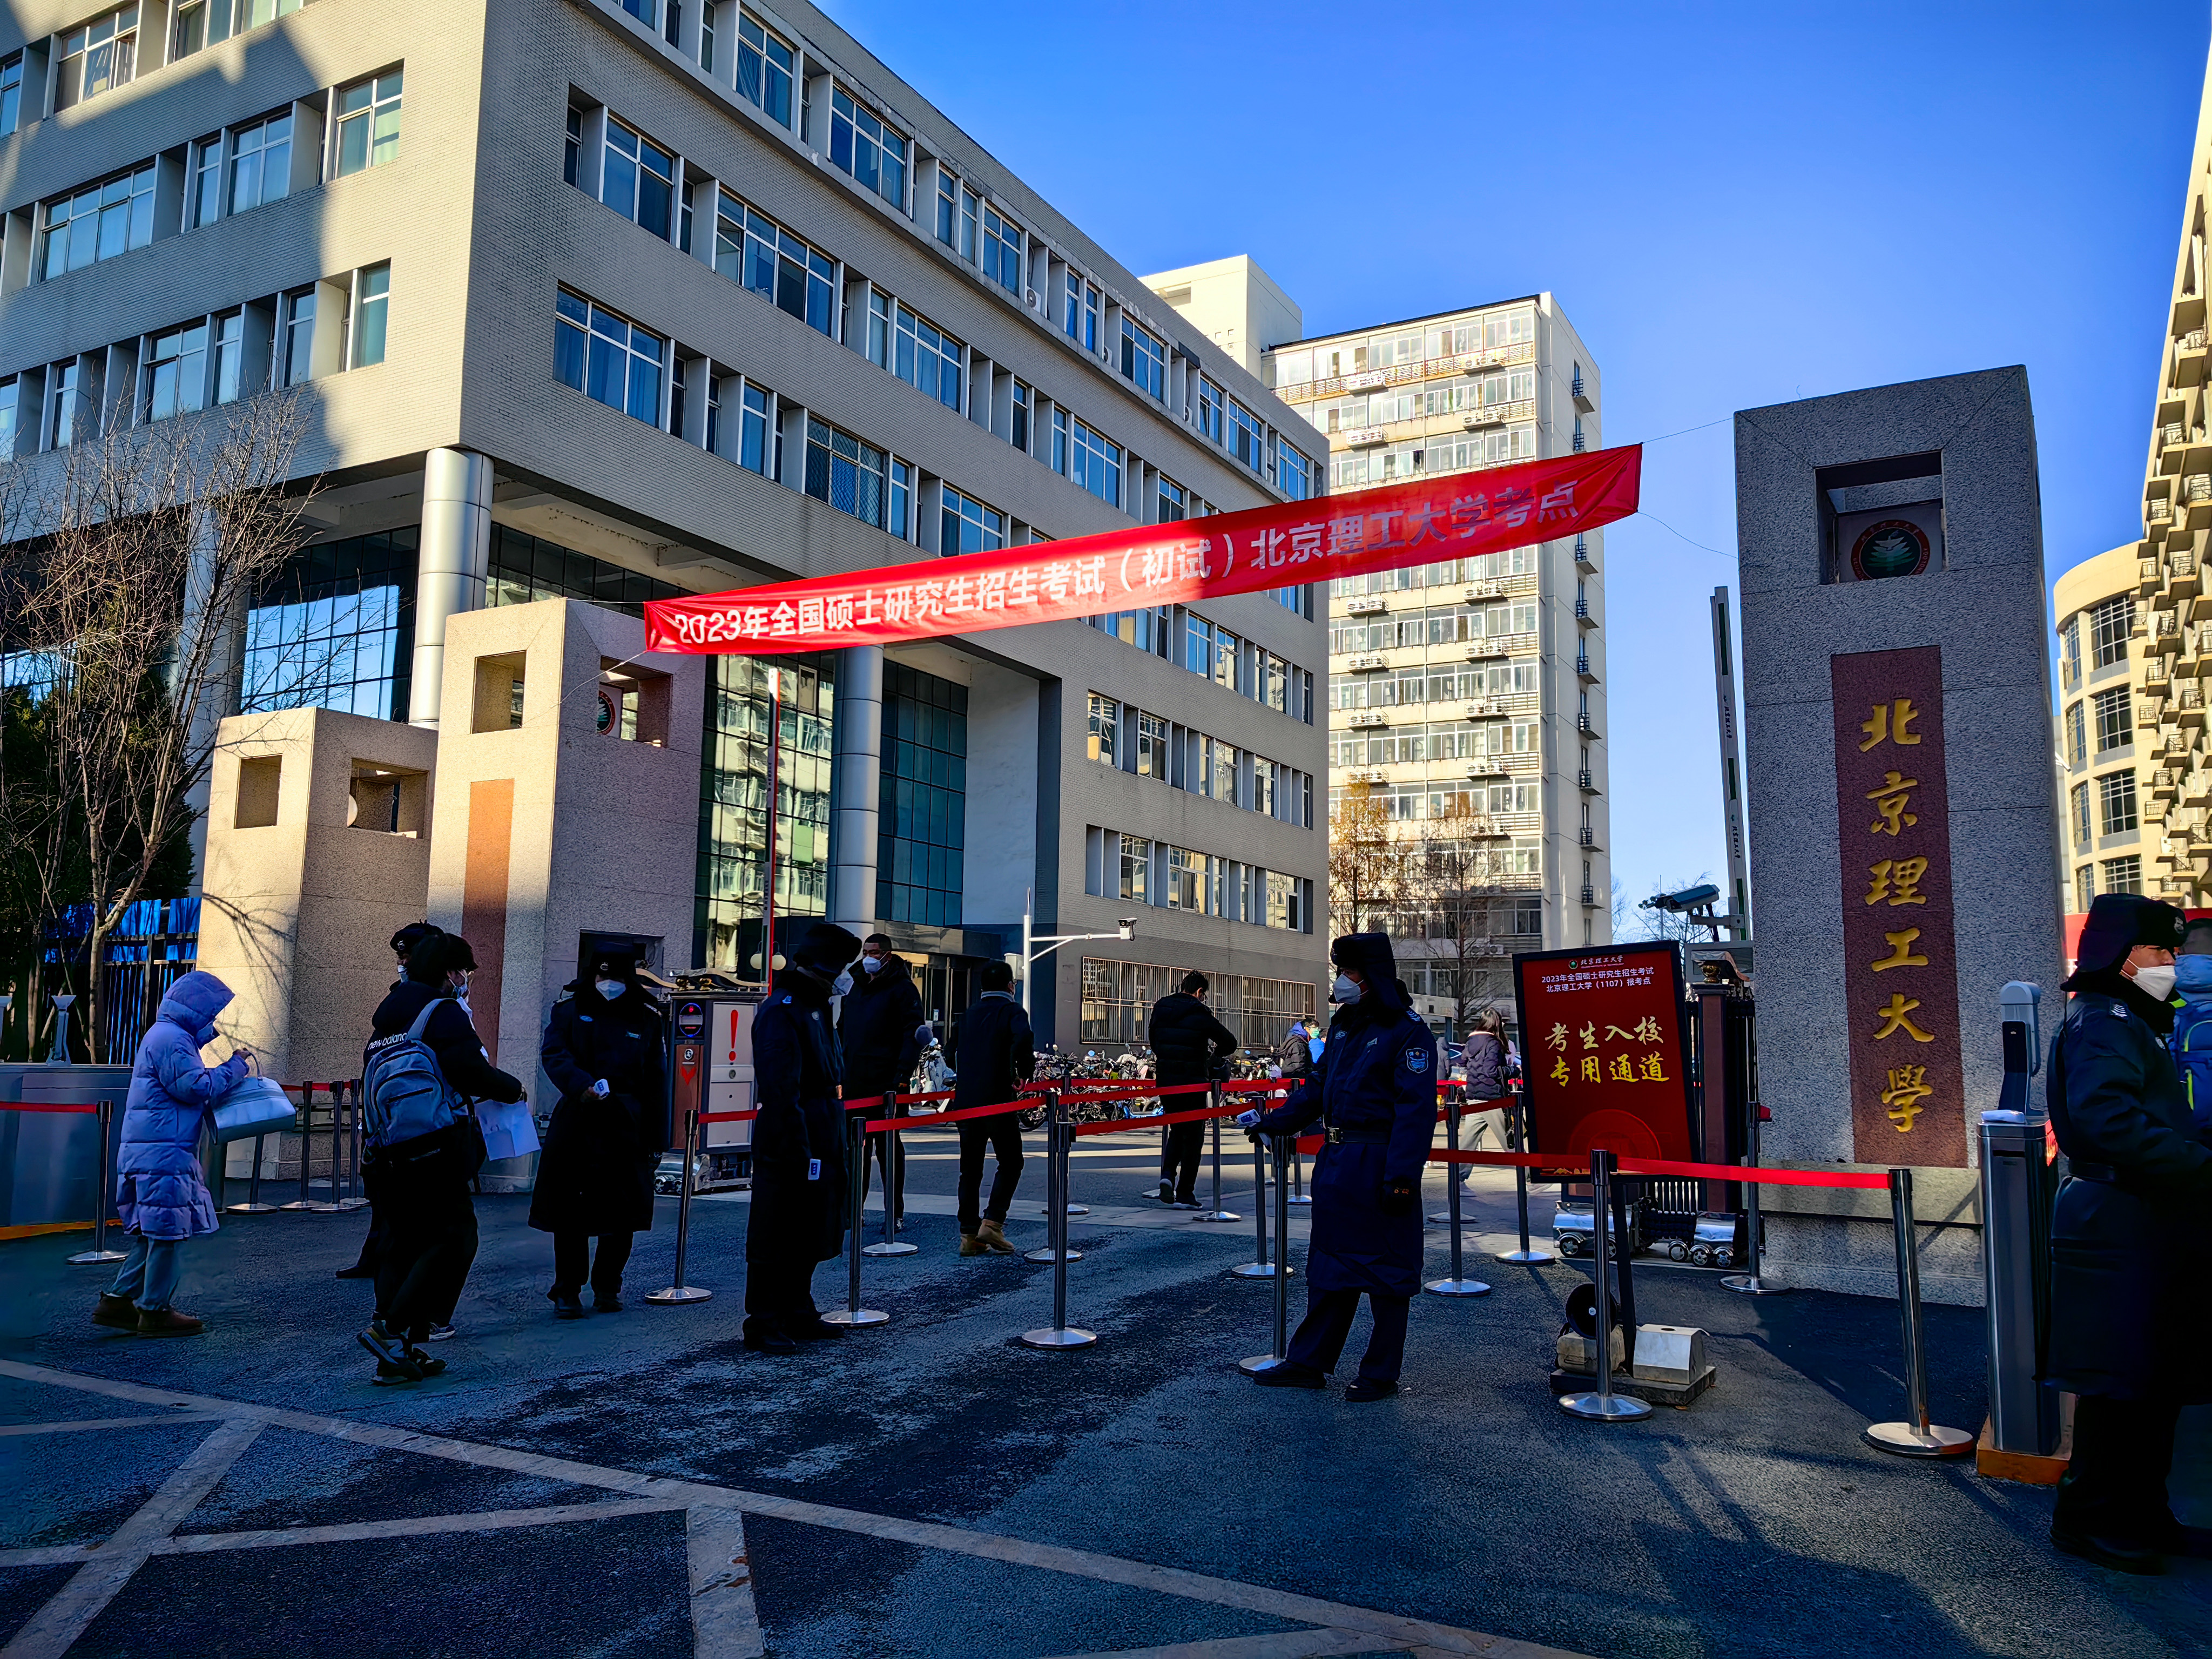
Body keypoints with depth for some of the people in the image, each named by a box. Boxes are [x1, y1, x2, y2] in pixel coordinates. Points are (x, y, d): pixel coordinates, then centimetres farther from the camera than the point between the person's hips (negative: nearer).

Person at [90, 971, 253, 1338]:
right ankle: (156, 1311, 3)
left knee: (155, 1234, 16)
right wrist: (235, 1066, -9)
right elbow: (197, 1087, -19)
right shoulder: (173, 1039, -13)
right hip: (163, 1155, -11)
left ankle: (117, 1301, 18)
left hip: (146, 1152, 11)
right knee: (169, 1233, -4)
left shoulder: (162, 1035, 23)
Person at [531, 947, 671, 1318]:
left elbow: (656, 1081, 7)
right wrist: (581, 1085, -30)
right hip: (576, 1123, -1)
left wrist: (656, 1139, 4)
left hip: (626, 1127, 1)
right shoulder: (570, 1009, 5)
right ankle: (567, 1291, 14)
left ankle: (607, 1288, 22)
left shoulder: (647, 1019, 7)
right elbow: (553, 1053, -11)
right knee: (569, 1214, 2)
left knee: (621, 1216, 6)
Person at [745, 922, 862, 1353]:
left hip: (819, 1143, 10)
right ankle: (764, 1325, 7)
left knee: (809, 1236, 17)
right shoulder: (781, 1011, -17)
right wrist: (799, 1151, -25)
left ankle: (798, 1315, 28)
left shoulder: (814, 1007, 15)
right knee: (777, 1240, -1)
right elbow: (781, 1091, -23)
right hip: (789, 1145, -10)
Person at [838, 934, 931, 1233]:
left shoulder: (902, 989, -2)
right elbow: (842, 1031, 23)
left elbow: (913, 1035, -10)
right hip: (853, 1084, 6)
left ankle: (896, 1214, 4)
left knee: (887, 1148, -2)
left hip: (886, 1084, -6)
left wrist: (903, 1074, -20)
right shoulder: (856, 988, 18)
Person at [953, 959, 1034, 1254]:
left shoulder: (970, 1014, 16)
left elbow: (954, 1055, 21)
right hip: (998, 1099, -5)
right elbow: (1023, 1039, -24)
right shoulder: (1011, 1011, -3)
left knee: (970, 1168, 10)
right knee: (1010, 1163, 7)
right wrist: (1024, 1072, -12)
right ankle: (992, 1222, -6)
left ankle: (970, 1235, 9)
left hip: (965, 1100, 5)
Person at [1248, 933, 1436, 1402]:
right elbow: (1319, 1089, 20)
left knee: (1384, 1269, 4)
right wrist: (1271, 1121, 16)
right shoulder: (1343, 1025, 13)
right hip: (1336, 1164, 8)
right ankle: (1307, 1363, 23)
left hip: (1378, 1166, -8)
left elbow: (1416, 1109, -19)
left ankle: (1380, 1375, 15)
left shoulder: (1407, 1031, -13)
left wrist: (1402, 1174, -24)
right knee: (1330, 1264, 15)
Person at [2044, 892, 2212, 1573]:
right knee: (2120, 1383, -3)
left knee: (2156, 1382, 15)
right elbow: (2110, 1121, -27)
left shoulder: (2134, 1023, 21)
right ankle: (2088, 1519, 7)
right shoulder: (2103, 1021, -13)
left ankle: (2142, 1515, 25)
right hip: (2121, 1230, -10)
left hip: (2153, 1231, 10)